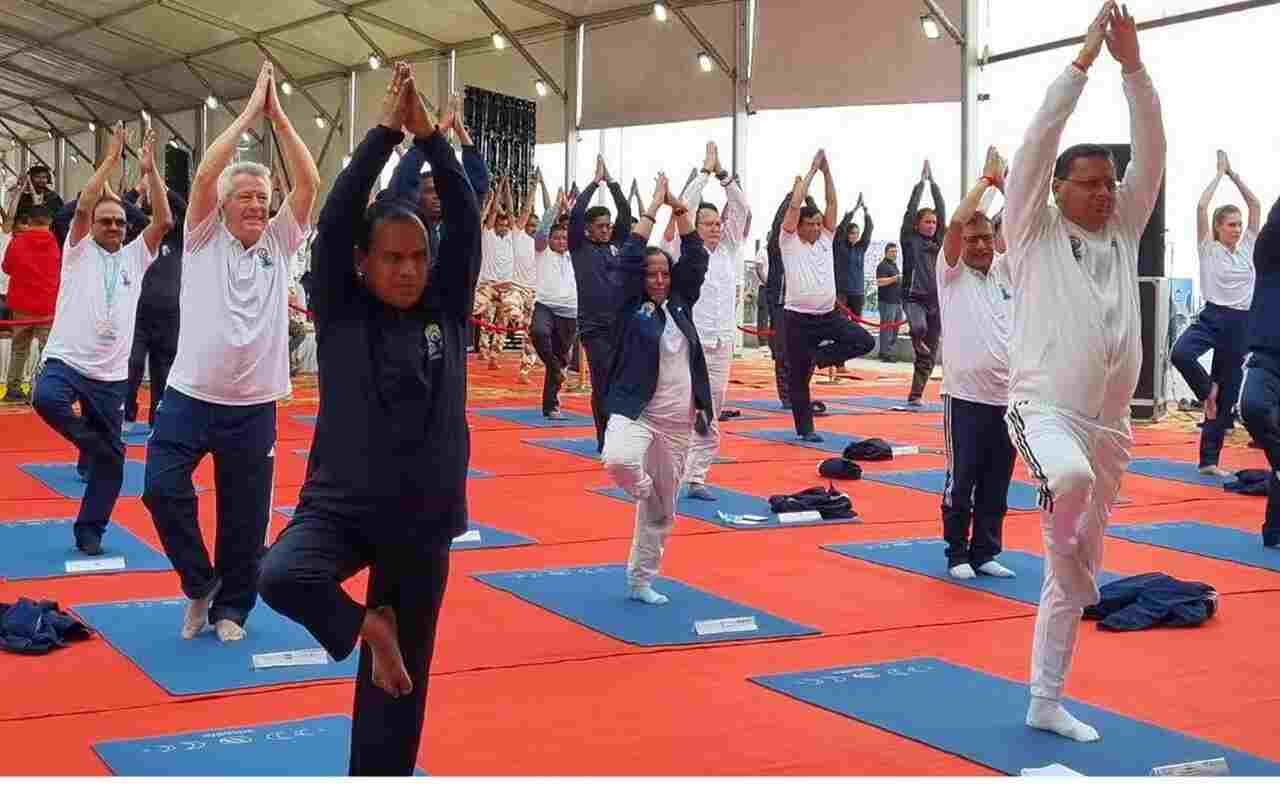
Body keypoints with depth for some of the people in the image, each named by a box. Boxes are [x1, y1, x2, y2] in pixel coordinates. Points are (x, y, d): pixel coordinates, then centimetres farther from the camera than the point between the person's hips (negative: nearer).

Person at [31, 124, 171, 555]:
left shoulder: (135, 256, 11)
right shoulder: (79, 251, 3)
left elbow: (164, 220, -1)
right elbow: (82, 207, -12)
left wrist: (150, 170, -8)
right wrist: (111, 160, -14)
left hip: (111, 374, 3)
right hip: (66, 360, -3)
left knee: (111, 460, 4)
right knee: (46, 397, -37)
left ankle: (89, 531, 19)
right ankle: (89, 440, -9)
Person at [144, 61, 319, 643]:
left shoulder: (279, 243, 6)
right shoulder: (204, 239, 1)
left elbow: (308, 182, -5)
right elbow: (205, 175, -13)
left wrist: (278, 116, -6)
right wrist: (249, 113, -11)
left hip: (252, 406, 2)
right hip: (190, 397, -1)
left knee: (245, 515, 7)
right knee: (162, 488, -14)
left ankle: (231, 606, 24)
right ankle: (200, 581, 9)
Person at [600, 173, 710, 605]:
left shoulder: (680, 305, 9)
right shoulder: (633, 309, -3)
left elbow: (696, 257, 5)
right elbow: (629, 257, -13)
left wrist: (679, 208, -1)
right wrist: (654, 206, -9)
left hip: (678, 420, 5)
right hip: (636, 411, -4)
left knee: (662, 509, 11)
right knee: (619, 461, -37)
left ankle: (640, 580, 28)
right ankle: (641, 486, 1)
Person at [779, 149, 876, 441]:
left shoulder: (825, 239, 10)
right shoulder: (790, 242, -3)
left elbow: (832, 204, 4)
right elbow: (794, 205, -14)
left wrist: (826, 171, -3)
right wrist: (811, 171, -11)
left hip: (829, 315, 5)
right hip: (799, 318, -4)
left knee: (864, 341, -12)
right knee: (799, 377, 1)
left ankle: (820, 356, 6)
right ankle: (805, 428, 13)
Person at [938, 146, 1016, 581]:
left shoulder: (1005, 270, 12)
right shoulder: (952, 273, 0)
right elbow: (955, 223, -14)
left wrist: (1005, 182, 0)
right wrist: (986, 178, -6)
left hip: (1007, 396, 4)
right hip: (965, 396, -4)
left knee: (997, 484, 9)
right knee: (961, 481, 0)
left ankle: (986, 552, 19)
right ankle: (957, 554, 11)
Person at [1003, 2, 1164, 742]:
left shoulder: (1122, 230, 13)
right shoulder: (1036, 233, 1)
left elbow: (1152, 150, 5)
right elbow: (1039, 141, -8)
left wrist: (1133, 65, -4)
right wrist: (1084, 59, -8)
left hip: (1108, 425, 5)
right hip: (1046, 412, -5)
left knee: (1072, 577, 12)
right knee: (1070, 476, -43)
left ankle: (1046, 703, 23)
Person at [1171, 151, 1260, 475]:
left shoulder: (1248, 247, 11)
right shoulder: (1209, 248, 0)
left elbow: (1255, 205, 10)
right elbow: (1201, 207, -10)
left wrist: (1234, 174, 11)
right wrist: (1219, 173, 0)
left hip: (1240, 324, 4)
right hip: (1212, 316, -4)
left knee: (1228, 393, 4)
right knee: (1180, 353, -36)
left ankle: (1209, 461, 11)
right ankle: (1208, 392, -5)